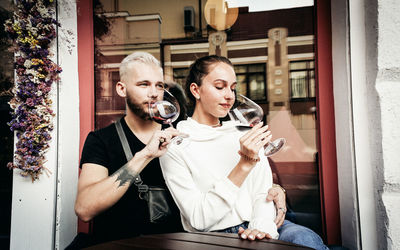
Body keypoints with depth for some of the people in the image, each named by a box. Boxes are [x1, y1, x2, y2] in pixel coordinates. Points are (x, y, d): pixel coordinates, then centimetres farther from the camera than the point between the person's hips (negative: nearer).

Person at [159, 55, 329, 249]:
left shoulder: (243, 133, 9)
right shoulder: (174, 145, -6)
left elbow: (264, 191, 4)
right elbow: (198, 219, -13)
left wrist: (262, 226, -17)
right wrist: (245, 164, -19)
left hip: (253, 228, 5)